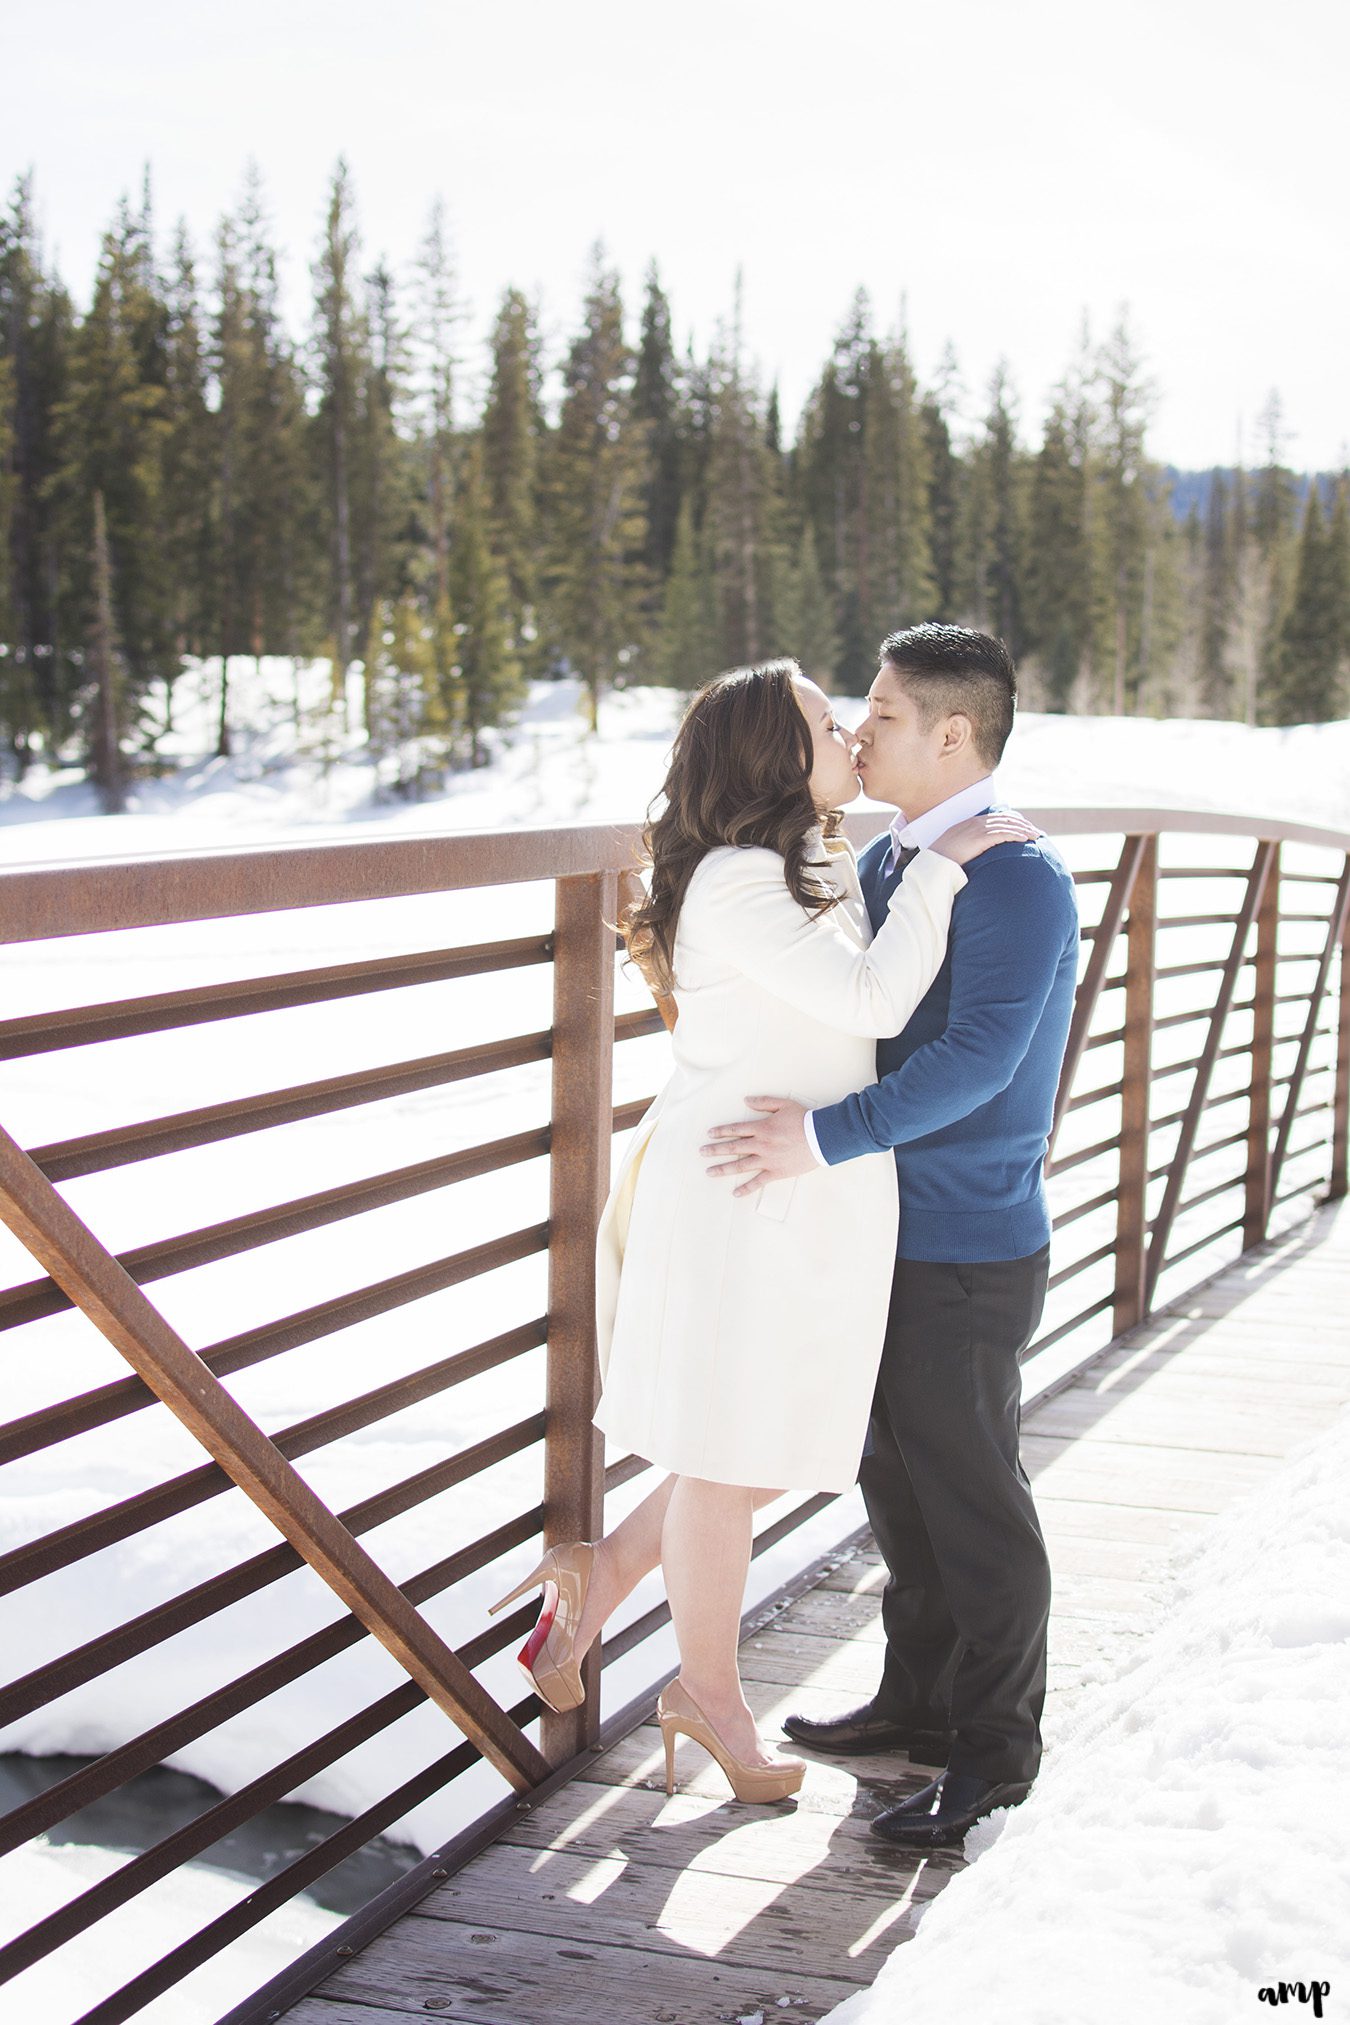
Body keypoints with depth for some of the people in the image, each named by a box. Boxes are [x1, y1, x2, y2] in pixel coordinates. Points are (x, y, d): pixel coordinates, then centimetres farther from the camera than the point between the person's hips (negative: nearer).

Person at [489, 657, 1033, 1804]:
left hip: (815, 1204, 10)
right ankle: (712, 1697, 23)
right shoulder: (736, 882, -17)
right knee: (733, 1461, 5)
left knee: (790, 1446, 16)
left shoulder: (826, 866, 14)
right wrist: (942, 865, -16)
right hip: (741, 1202, -10)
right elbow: (871, 999, -23)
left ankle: (602, 1572, 30)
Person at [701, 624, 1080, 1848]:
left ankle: (993, 1752, 19)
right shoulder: (884, 864, 10)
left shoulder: (1019, 879, -18)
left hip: (969, 1254, -9)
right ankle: (918, 1702, 35)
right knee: (898, 1485, 18)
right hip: (889, 1238, 9)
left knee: (975, 1505, 4)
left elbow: (978, 1057, -28)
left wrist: (825, 1137, -30)